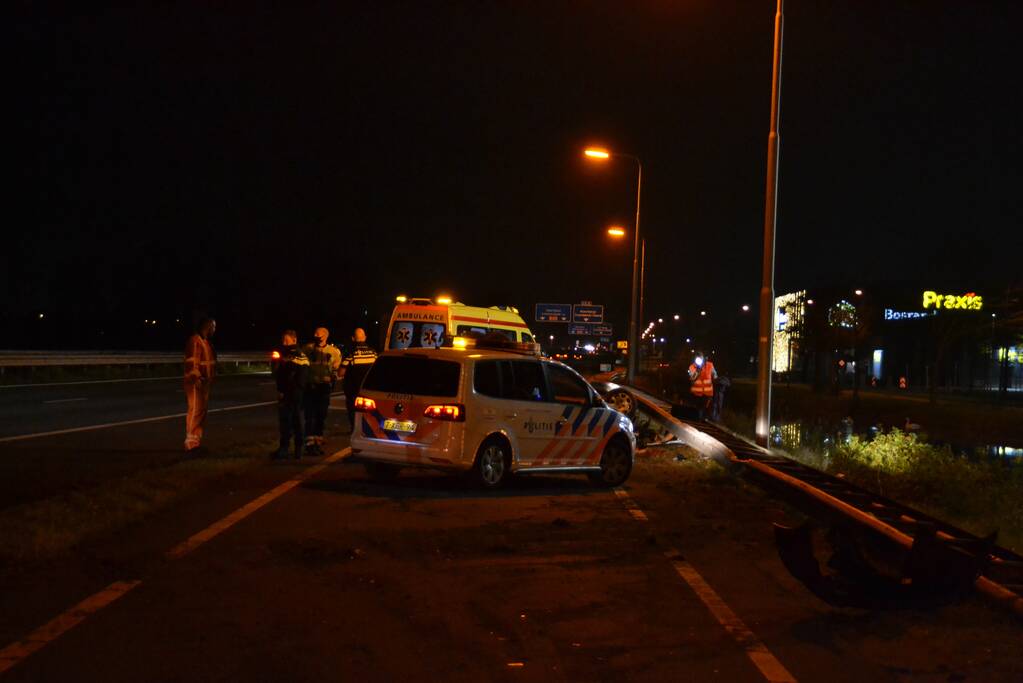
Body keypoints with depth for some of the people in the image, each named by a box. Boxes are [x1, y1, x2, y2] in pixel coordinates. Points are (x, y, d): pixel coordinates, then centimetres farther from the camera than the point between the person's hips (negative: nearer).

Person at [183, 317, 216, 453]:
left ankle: (197, 442, 17)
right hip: (195, 382, -10)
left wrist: (210, 380, 22)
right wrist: (196, 378, -29)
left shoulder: (206, 342, 17)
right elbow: (192, 361, -21)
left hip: (204, 382, 10)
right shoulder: (195, 341, -14)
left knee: (202, 411, 11)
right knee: (195, 411, -11)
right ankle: (191, 443, -10)